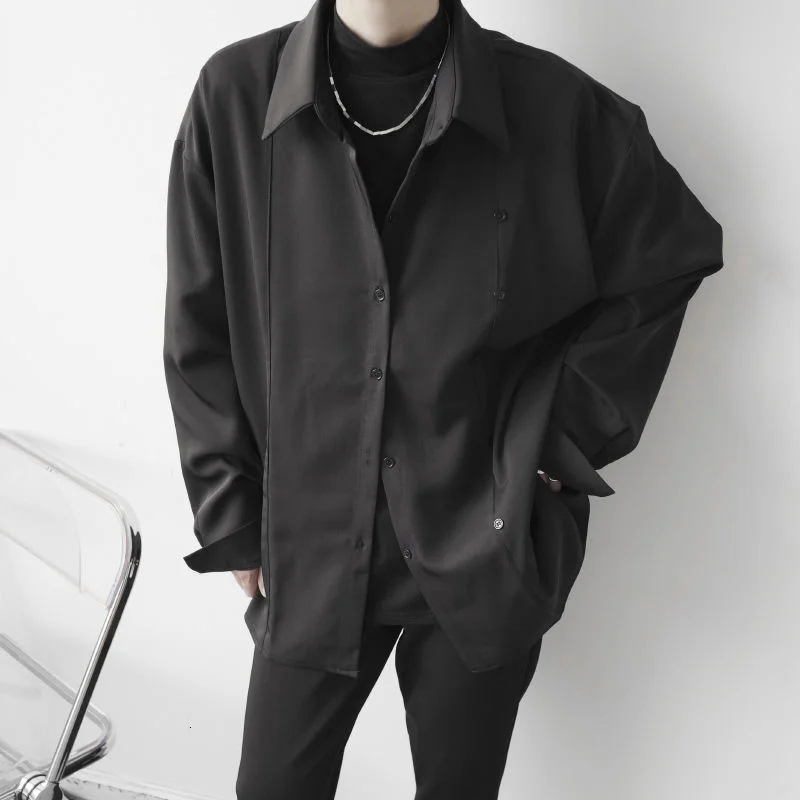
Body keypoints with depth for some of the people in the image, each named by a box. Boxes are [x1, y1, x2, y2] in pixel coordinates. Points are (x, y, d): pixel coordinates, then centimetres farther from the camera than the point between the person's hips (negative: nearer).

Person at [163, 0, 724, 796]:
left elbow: (670, 257, 4)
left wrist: (567, 430, -3)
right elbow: (199, 335, -1)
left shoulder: (558, 107, -12)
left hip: (486, 547, 0)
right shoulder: (234, 95, -9)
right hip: (313, 546, 1)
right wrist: (232, 522, 2)